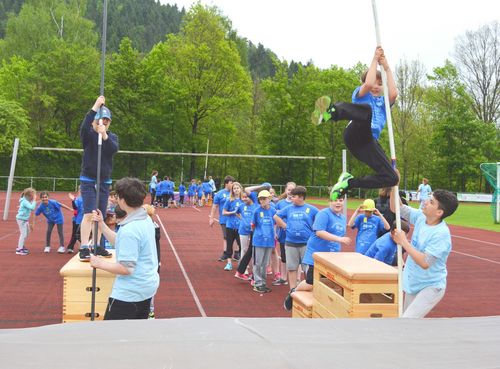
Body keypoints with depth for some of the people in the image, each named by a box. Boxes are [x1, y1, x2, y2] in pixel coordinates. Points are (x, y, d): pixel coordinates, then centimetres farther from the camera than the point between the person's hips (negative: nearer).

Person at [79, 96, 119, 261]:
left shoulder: (112, 137, 5)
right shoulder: (88, 135, -4)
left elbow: (114, 150, -16)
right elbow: (83, 126, -28)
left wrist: (104, 135, -33)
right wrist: (95, 106, -33)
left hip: (104, 181, 4)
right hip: (88, 180, -4)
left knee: (100, 216, 9)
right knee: (89, 214, -15)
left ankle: (98, 247, 19)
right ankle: (84, 248, -15)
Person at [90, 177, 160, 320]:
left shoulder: (129, 229, -25)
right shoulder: (146, 219, 5)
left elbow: (126, 268, -25)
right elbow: (120, 242, 15)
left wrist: (100, 263, -13)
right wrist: (101, 224, 10)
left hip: (130, 292, -9)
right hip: (147, 287, 10)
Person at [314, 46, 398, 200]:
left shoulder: (384, 102, 33)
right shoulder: (360, 94, 24)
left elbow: (393, 93, 8)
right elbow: (368, 84, -1)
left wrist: (386, 67, 11)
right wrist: (375, 59, 10)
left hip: (369, 142, 5)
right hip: (355, 134, -5)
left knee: (391, 178, -9)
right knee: (367, 109, -39)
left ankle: (348, 183, -1)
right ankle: (331, 111, -70)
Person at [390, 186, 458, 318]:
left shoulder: (441, 234, -27)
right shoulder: (420, 217, -5)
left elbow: (425, 263, -31)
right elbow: (396, 208, 2)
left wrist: (404, 242, -27)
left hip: (431, 287, -8)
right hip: (413, 283, 8)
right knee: (408, 319, 21)